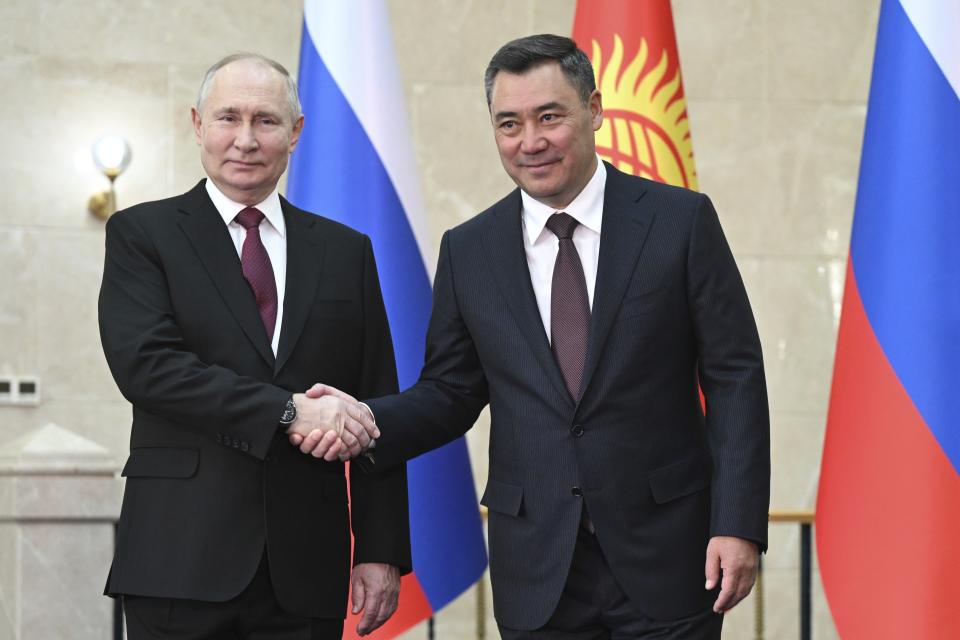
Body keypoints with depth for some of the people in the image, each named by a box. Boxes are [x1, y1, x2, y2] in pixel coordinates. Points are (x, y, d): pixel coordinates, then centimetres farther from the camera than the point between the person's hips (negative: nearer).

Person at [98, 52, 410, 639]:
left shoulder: (345, 251, 13)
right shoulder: (142, 234, 4)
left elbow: (376, 414, 11)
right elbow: (145, 363, -12)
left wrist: (382, 551, 3)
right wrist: (289, 412, -18)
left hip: (305, 571, 3)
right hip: (183, 564, -2)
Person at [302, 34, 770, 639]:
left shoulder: (681, 221, -2)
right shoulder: (468, 250, 6)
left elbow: (735, 377, -3)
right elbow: (451, 392, 11)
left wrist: (737, 524, -10)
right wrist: (368, 420, -10)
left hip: (664, 551, -2)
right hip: (536, 562, 2)